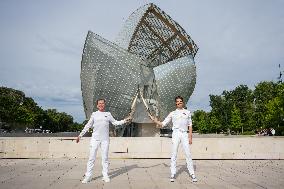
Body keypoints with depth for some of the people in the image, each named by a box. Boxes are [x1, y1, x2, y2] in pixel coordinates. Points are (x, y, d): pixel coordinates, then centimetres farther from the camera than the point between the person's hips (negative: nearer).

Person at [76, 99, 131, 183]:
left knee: (105, 157, 5)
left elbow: (115, 122, 17)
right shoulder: (94, 114, 7)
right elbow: (88, 125, 9)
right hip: (95, 138, -1)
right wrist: (80, 135, 6)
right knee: (91, 157, -1)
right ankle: (88, 176, 7)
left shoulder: (108, 114, 10)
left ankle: (105, 176, 14)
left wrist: (124, 120, 7)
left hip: (105, 139, 1)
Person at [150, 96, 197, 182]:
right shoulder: (172, 113, 12)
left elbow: (190, 125, 13)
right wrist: (155, 120, -2)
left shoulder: (187, 112, 14)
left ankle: (192, 174, 3)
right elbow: (162, 124, 10)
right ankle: (173, 174, 5)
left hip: (185, 134, 0)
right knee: (174, 154, -1)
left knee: (188, 154, -3)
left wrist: (190, 136, 4)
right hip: (176, 133, 0)